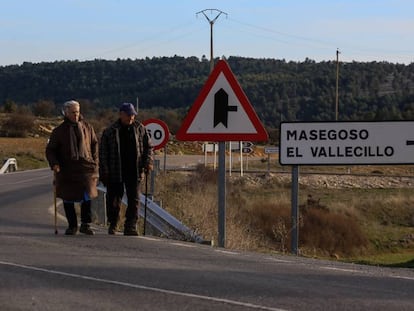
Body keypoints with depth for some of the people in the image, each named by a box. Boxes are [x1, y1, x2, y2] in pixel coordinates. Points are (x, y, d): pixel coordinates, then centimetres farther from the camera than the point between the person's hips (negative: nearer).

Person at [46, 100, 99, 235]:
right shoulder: (59, 131, 5)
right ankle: (72, 226, 15)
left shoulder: (87, 127, 9)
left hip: (85, 167, 0)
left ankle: (85, 224, 0)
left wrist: (95, 161, 11)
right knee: (68, 199, 4)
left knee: (87, 196, -11)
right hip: (66, 170, 0)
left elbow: (94, 144, 20)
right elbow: (50, 150, 7)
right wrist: (54, 163, -9)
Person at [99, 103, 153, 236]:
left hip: (134, 172, 1)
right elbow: (103, 153, 1)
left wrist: (148, 162, -3)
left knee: (134, 200, -4)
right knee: (114, 200, 7)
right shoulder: (110, 131, 0)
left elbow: (148, 146, 13)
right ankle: (112, 225, 24)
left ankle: (130, 227, 0)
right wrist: (104, 173, -4)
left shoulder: (140, 129, 5)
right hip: (115, 173, -1)